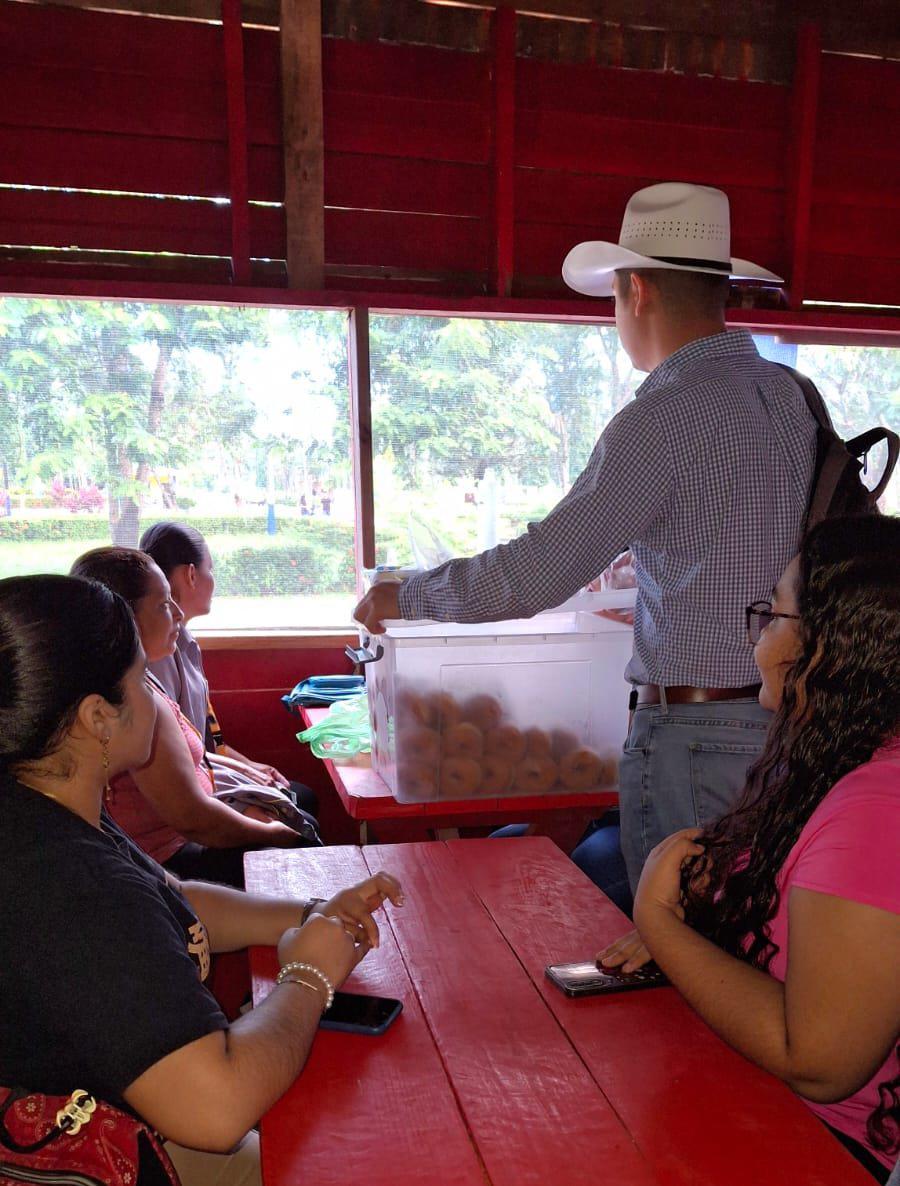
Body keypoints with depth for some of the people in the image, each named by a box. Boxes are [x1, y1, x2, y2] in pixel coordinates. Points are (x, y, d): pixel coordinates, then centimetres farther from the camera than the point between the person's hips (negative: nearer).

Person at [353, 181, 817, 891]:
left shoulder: (663, 418, -18)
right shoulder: (789, 394, 6)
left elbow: (536, 575, -20)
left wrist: (404, 598, -6)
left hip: (695, 735, -8)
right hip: (789, 721, 8)